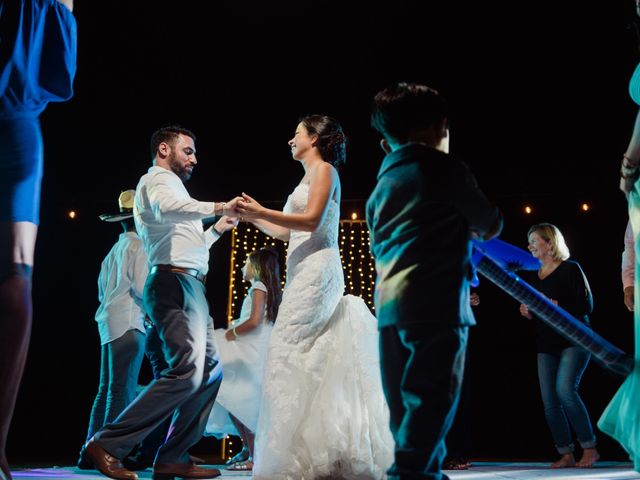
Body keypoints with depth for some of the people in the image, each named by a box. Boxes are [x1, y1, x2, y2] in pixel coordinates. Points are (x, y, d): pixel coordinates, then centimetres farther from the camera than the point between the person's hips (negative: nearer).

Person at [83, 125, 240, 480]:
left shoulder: (165, 183, 30)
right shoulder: (160, 177, 0)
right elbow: (165, 205, -27)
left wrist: (217, 229, 29)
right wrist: (217, 207, -25)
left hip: (188, 287, 11)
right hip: (175, 284, -11)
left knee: (209, 371, 8)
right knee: (186, 371, -20)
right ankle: (107, 444, -15)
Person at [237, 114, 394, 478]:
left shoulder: (324, 170, -1)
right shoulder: (311, 176, 25)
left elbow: (311, 220, -15)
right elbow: (288, 233, 22)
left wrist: (263, 211, -16)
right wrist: (252, 217, 20)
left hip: (316, 269, -9)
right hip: (304, 270, 9)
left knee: (289, 349, -14)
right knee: (311, 357, 6)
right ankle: (319, 450, 9)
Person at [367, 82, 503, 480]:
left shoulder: (383, 180, 19)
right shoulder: (444, 167, 0)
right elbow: (491, 224, 7)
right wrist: (476, 228, 30)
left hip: (390, 305, 7)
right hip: (435, 302, -7)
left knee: (408, 402, 11)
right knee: (432, 399, -7)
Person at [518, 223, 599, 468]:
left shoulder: (570, 269, -3)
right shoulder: (531, 277, 13)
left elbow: (586, 305, -11)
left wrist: (553, 305, -19)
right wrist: (528, 313, 0)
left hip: (573, 339, -6)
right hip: (546, 344, 6)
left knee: (565, 390, -22)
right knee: (550, 402, -1)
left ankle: (590, 449, -11)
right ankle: (566, 455, 7)